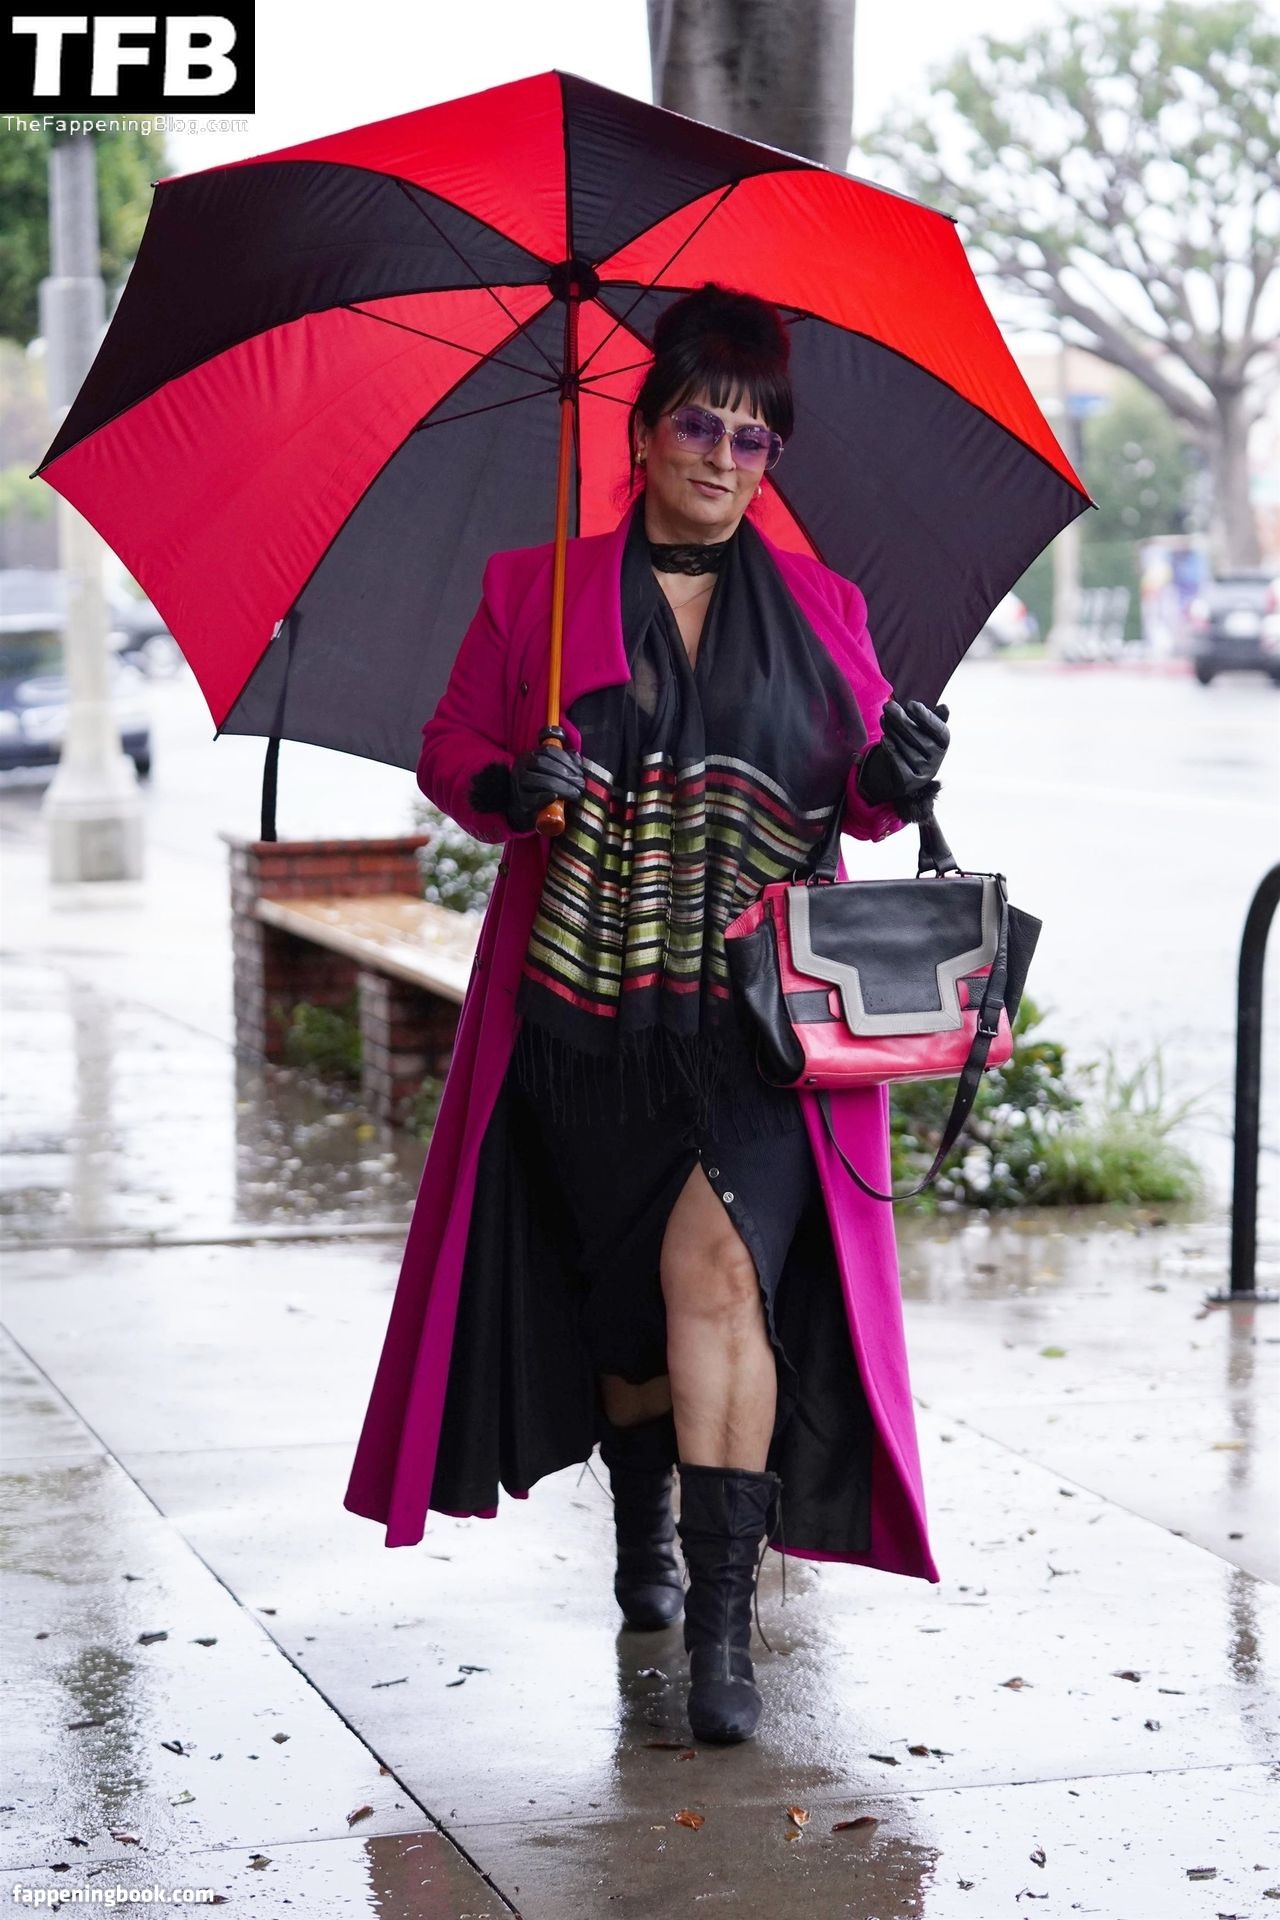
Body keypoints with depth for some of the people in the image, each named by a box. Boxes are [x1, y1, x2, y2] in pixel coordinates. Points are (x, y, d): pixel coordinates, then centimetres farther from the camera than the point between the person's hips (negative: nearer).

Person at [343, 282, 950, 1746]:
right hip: (587, 1018, 1)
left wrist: (895, 775, -8)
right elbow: (448, 747, 11)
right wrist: (505, 788, -11)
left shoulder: (818, 609, 12)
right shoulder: (533, 595, 9)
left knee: (713, 1257, -19)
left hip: (761, 1013, -1)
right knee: (627, 1288, 9)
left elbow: (860, 797, 15)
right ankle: (643, 1523, 38)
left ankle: (723, 1624, -19)